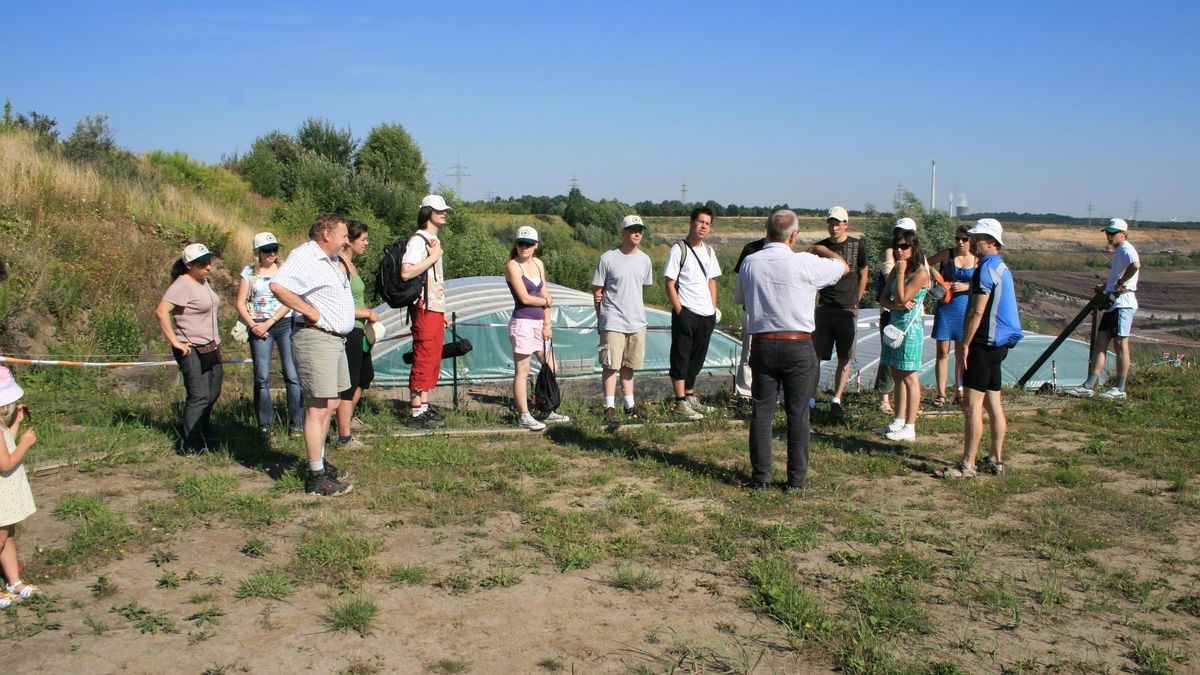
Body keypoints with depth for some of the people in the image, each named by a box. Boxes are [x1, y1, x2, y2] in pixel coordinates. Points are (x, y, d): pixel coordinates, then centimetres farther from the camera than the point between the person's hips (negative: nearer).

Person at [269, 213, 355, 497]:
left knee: (330, 404, 16)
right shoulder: (305, 257, -15)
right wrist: (311, 312, -24)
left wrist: (342, 265, 14)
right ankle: (316, 478, -3)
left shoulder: (333, 260, 17)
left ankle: (320, 463, 28)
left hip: (336, 339, 10)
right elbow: (278, 286, -32)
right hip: (315, 338, -10)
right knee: (318, 408, -7)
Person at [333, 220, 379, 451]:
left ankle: (347, 417, 43)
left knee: (365, 375, 25)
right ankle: (345, 438, 5)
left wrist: (366, 312, 8)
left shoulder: (350, 264, 11)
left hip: (357, 331, 10)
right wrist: (368, 314, -14)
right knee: (349, 384, -3)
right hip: (348, 332, -10)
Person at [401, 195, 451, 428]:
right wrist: (434, 257, -18)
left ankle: (424, 405, 18)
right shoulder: (418, 240, -10)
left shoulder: (434, 240, 20)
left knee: (433, 359, 11)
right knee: (423, 359, -8)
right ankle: (417, 411, -5)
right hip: (424, 309, -10)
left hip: (435, 308, 10)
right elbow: (406, 272, -24)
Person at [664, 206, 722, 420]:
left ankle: (690, 397, 27)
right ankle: (681, 403, 4)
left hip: (706, 314, 7)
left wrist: (714, 308, 11)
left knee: (697, 359, 15)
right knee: (681, 358, 0)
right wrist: (679, 311, -14)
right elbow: (669, 283, -10)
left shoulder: (708, 251, 13)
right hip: (686, 314, -7)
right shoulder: (678, 249, -8)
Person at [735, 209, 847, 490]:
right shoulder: (806, 263, -10)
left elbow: (738, 298, 16)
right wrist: (821, 250, 27)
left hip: (762, 344, 2)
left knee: (762, 411, 9)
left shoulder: (749, 263, 0)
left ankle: (761, 476, 11)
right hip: (799, 346, -2)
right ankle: (796, 478, 10)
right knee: (798, 414, 6)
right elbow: (843, 266, 9)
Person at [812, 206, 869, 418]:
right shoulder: (820, 247, 4)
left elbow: (863, 275, 11)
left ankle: (836, 400, 10)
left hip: (847, 310, -1)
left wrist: (855, 301, 7)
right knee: (815, 356, 0)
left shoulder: (857, 246, 1)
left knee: (844, 358, 2)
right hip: (824, 309, 1)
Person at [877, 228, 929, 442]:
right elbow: (884, 299, 7)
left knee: (908, 377, -4)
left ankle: (910, 428, 1)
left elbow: (902, 298, -18)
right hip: (894, 324, 8)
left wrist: (900, 273, -14)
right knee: (896, 375, 13)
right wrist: (897, 305, -13)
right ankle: (899, 422, 22)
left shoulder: (920, 272, -13)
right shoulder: (896, 270, 10)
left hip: (910, 326, -8)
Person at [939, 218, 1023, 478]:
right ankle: (996, 460, 20)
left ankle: (967, 465, -8)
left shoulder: (987, 269, -15)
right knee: (993, 403, 14)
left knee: (971, 406, -9)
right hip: (997, 343, 10)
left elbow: (977, 311, -19)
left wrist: (965, 344, -16)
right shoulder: (1001, 267, 16)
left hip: (984, 343, -10)